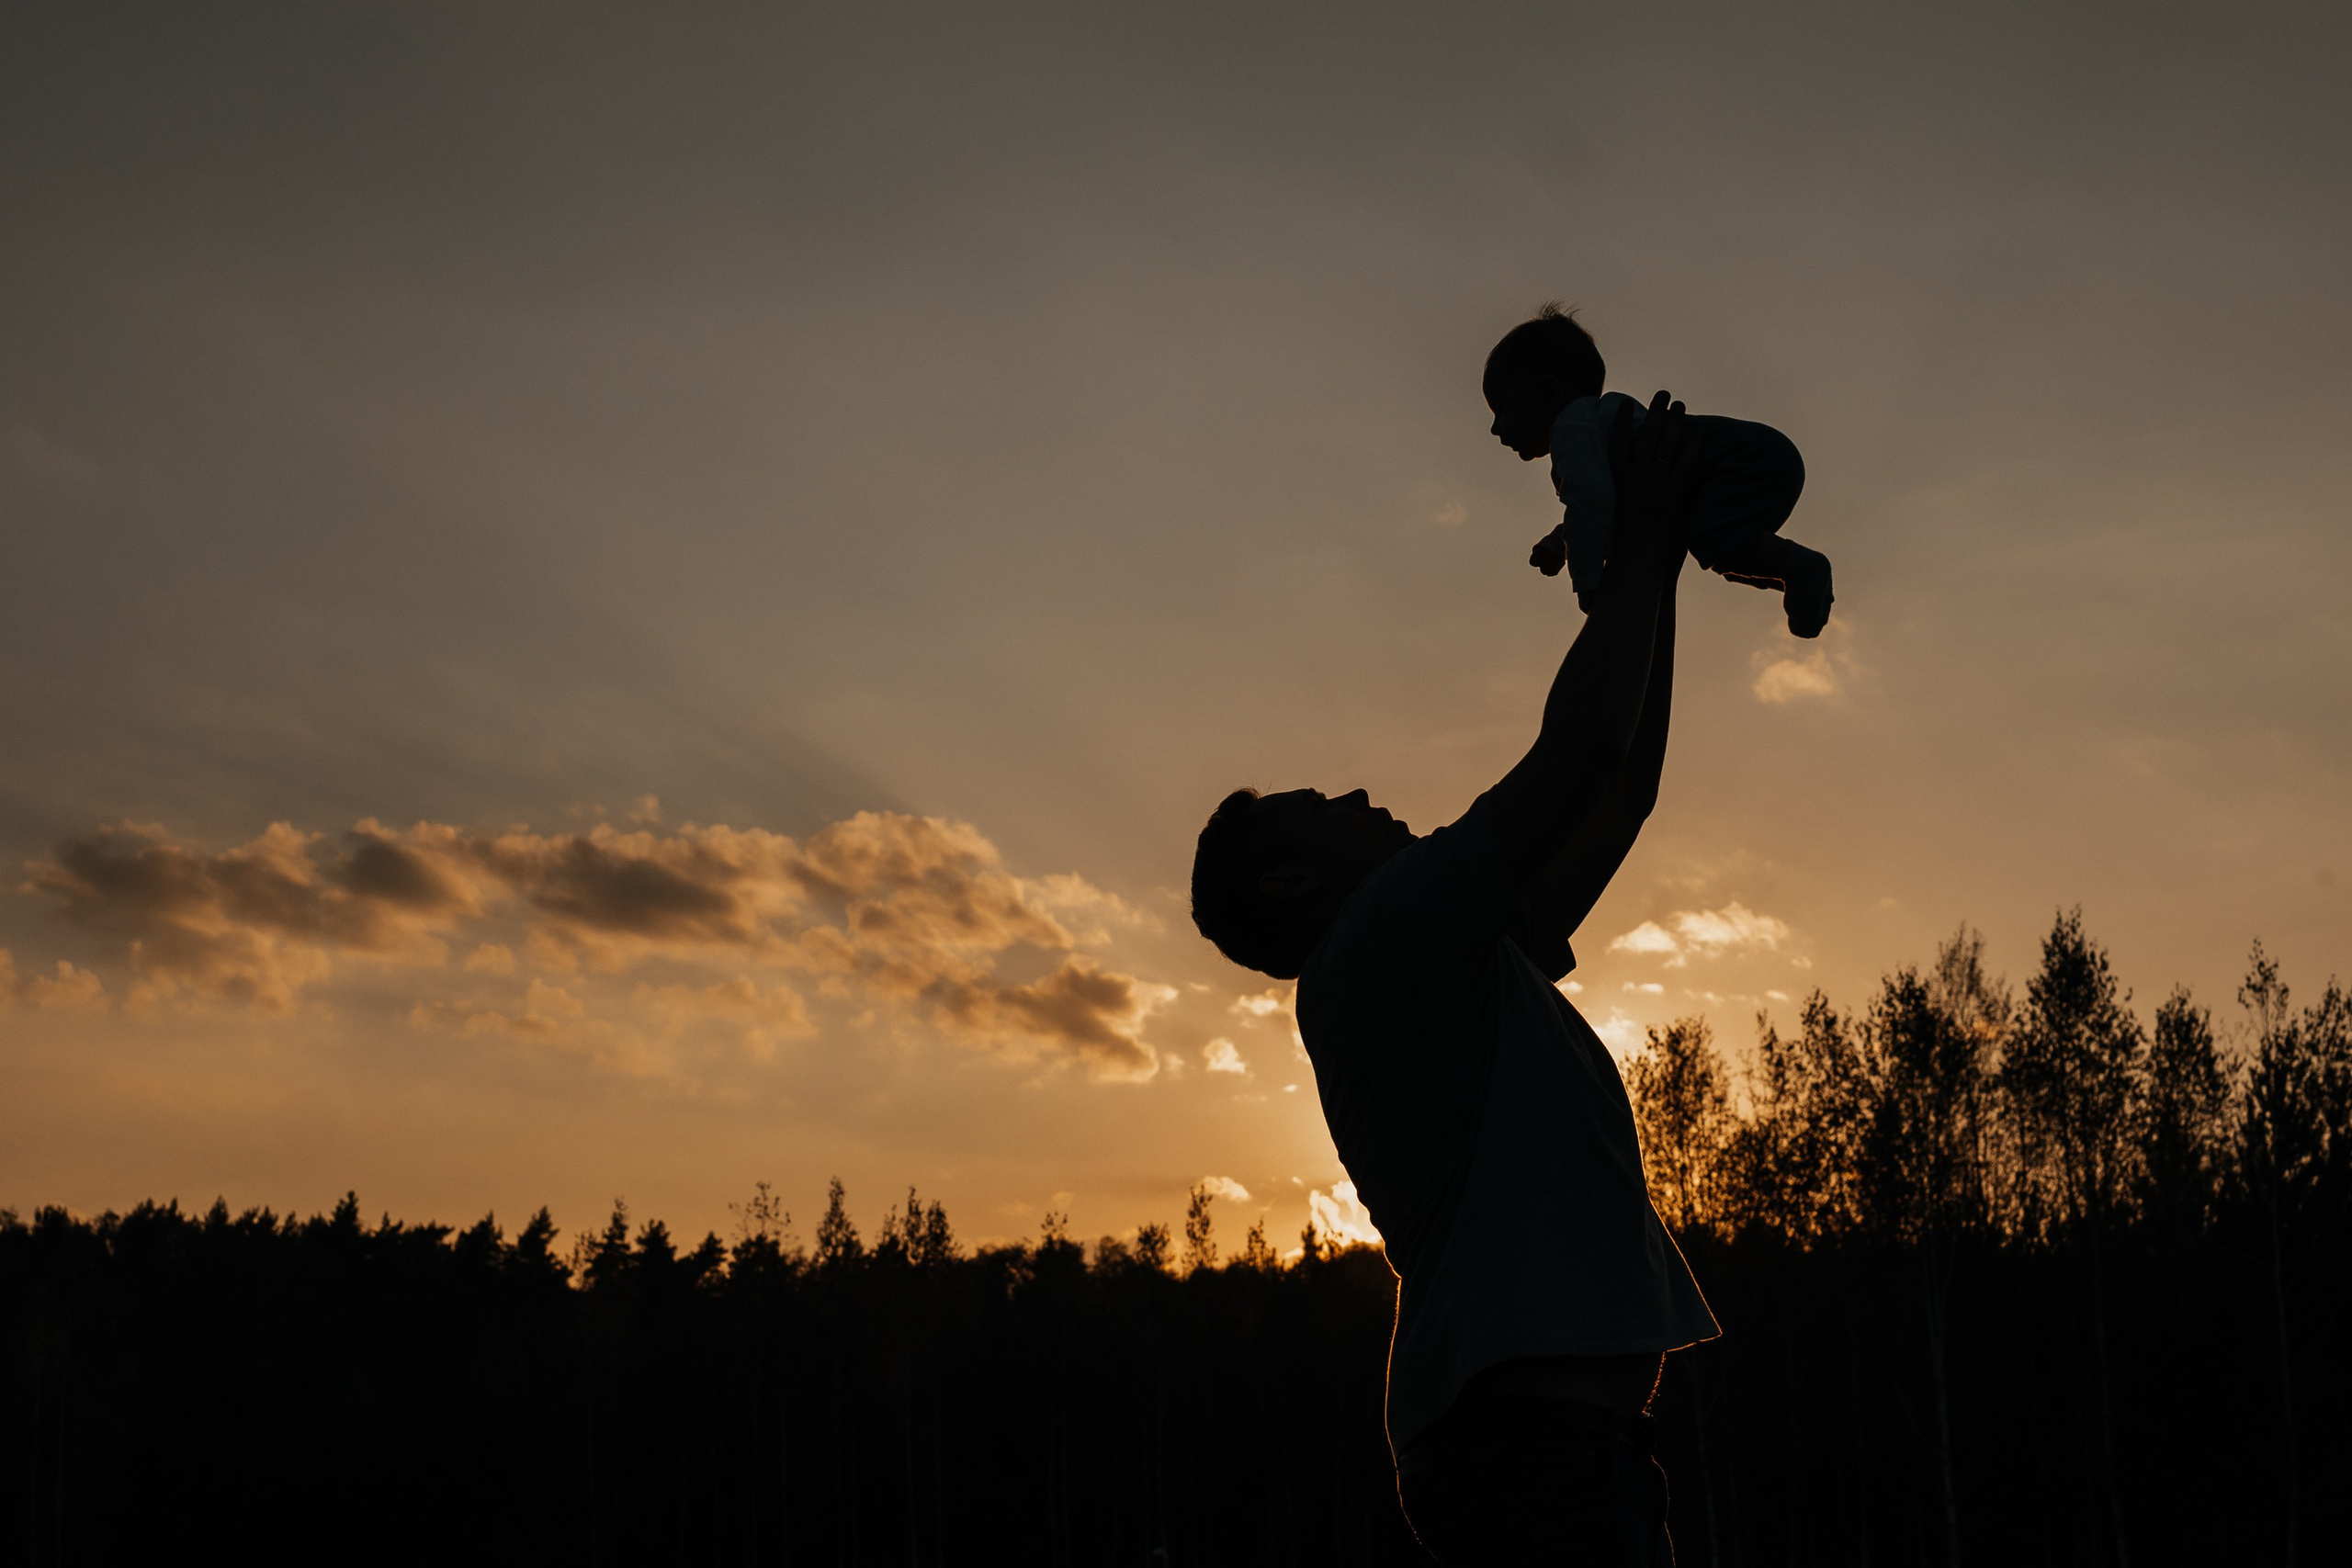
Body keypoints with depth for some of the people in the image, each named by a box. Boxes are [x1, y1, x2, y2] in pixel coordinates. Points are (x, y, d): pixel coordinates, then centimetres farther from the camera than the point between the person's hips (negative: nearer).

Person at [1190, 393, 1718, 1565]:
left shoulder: (1456, 962, 26)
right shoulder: (1376, 936, -3)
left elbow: (1620, 794, 29)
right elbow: (1580, 746, -7)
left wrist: (1660, 566, 29)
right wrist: (1641, 535, 5)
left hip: (1556, 1413, 10)